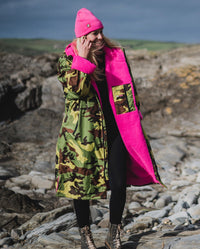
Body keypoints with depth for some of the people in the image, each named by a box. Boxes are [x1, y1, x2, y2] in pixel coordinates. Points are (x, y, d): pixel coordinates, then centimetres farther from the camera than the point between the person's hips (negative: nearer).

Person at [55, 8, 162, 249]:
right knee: (81, 183, 5)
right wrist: (82, 60, -19)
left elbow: (128, 89, 14)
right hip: (83, 132, -2)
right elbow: (75, 90, -18)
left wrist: (133, 119, 12)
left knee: (119, 184, -1)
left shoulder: (116, 55, 6)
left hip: (115, 130, 2)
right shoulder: (67, 61, -2)